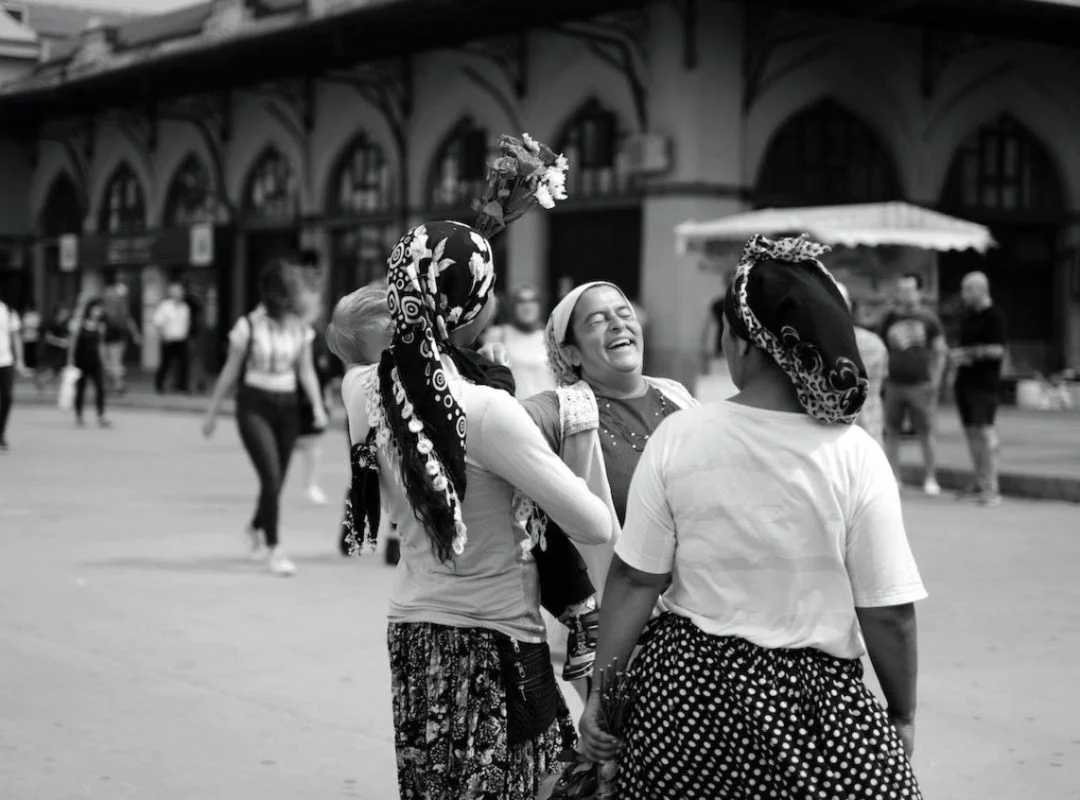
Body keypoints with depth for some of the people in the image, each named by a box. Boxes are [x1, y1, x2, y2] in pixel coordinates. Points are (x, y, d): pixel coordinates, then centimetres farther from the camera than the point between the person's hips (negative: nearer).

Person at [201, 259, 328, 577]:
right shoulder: (249, 326, -8)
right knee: (271, 476, -15)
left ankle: (256, 528, 39)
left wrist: (317, 405, -9)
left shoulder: (300, 329, 3)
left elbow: (306, 371, 7)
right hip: (254, 405, -4)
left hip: (286, 407, 4)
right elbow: (230, 371, -1)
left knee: (276, 480, 9)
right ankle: (272, 549, -7)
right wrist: (212, 412, 3)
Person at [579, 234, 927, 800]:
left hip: (686, 685, 2)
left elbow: (635, 581, -5)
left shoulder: (677, 439, -8)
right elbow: (890, 614, -9)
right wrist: (902, 717, 4)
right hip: (810, 701, -1)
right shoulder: (856, 456, -12)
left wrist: (602, 690, 4)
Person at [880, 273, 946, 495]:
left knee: (926, 433, -1)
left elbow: (940, 350, 4)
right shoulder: (890, 319, 11)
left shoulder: (928, 318, 2)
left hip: (921, 385, -3)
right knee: (891, 433, 2)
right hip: (894, 384, 3)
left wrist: (935, 379, -5)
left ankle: (931, 479, 8)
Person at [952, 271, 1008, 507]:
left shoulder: (994, 316, -9)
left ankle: (992, 488, -11)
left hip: (984, 383, -8)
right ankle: (980, 483, 16)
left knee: (984, 432, -12)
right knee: (971, 432, 9)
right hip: (965, 381, 8)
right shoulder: (968, 316, 16)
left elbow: (997, 350, -17)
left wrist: (967, 354, -9)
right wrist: (958, 357, 1)